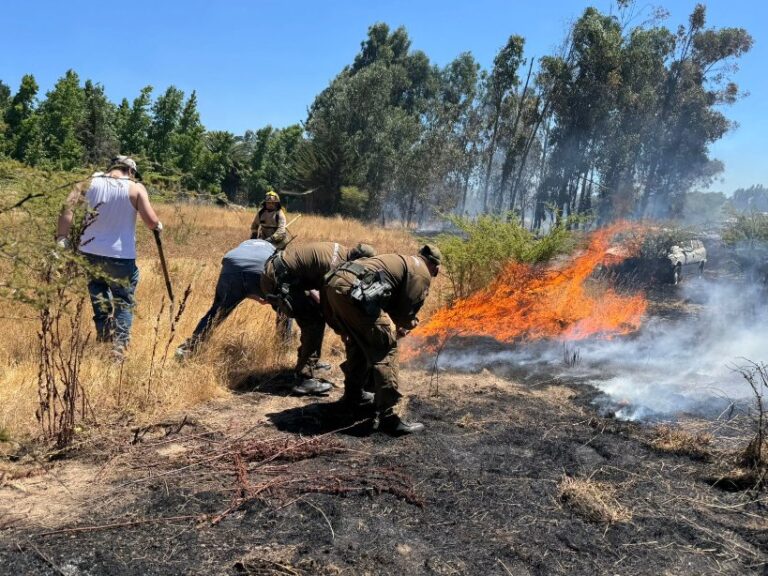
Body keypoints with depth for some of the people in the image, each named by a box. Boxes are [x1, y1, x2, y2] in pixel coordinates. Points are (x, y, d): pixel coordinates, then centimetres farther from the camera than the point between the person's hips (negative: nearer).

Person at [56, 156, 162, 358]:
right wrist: (158, 226, 11)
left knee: (97, 289, 29)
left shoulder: (90, 181, 5)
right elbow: (151, 222, -11)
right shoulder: (136, 188, -3)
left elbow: (68, 207, -7)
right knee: (124, 302, 13)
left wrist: (61, 238, -7)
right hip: (121, 258, -3)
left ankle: (104, 331, 23)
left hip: (89, 254, 3)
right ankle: (119, 345, 3)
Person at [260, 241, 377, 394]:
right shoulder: (334, 265, -23)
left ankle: (310, 362, 33)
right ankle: (306, 378, -11)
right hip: (278, 280, -10)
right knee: (315, 320, -12)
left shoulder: (340, 249, 4)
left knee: (315, 315, 18)